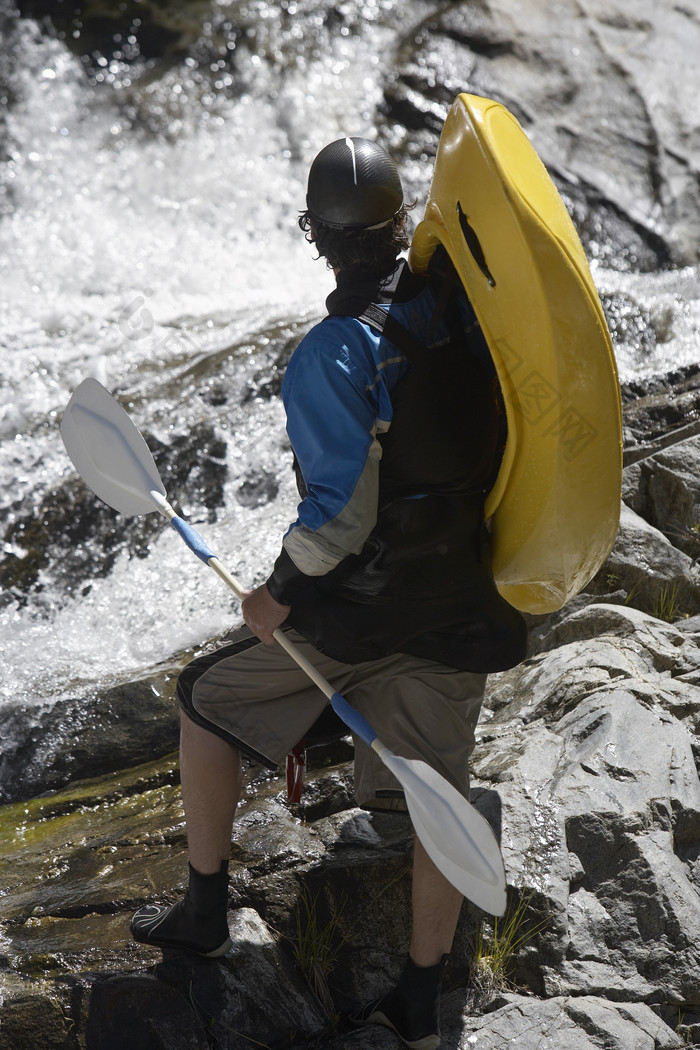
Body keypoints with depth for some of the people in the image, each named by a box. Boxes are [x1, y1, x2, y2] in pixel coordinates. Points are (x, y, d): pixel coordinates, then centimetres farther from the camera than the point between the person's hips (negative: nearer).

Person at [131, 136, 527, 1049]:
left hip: (358, 599, -5)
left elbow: (340, 514, -22)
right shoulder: (463, 303, -6)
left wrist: (281, 596, -9)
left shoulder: (333, 356, -23)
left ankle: (205, 911, 27)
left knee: (207, 700, 18)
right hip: (461, 598, 5)